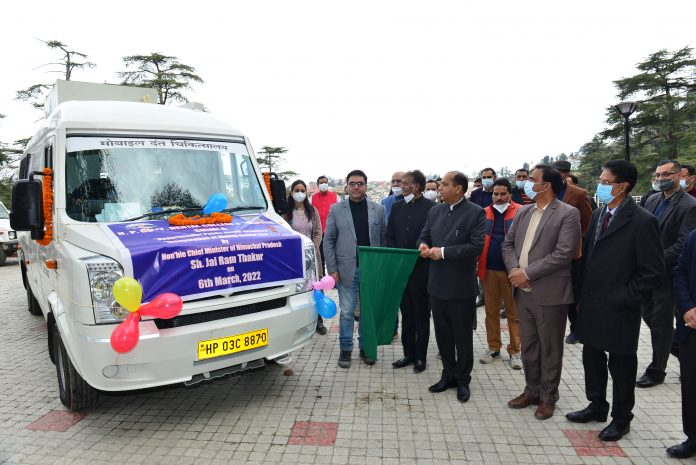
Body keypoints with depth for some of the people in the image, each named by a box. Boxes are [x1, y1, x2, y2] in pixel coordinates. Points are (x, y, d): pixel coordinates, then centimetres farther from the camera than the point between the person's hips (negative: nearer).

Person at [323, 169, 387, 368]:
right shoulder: (336, 209, 2)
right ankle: (345, 349, 19)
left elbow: (384, 238, 6)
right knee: (347, 312, 4)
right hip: (346, 270, -1)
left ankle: (365, 347, 25)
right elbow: (328, 240, 1)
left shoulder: (378, 209, 5)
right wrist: (332, 269, -5)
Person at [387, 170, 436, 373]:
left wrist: (417, 257, -15)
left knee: (421, 316, 9)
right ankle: (408, 353, 26)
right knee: (406, 314, 14)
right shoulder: (397, 206, 8)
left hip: (421, 270, -5)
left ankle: (420, 356, 21)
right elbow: (389, 236, 10)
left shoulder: (430, 207, -9)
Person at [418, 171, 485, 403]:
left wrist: (444, 252, -20)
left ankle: (462, 380, 25)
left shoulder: (475, 212, -9)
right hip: (437, 283, 5)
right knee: (442, 334, 15)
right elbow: (424, 236, 14)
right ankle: (448, 375, 31)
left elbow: (476, 246, -18)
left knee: (462, 335, 9)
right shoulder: (435, 210, 9)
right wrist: (423, 246, -9)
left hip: (461, 286, -5)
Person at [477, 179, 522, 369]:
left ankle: (515, 351, 19)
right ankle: (493, 348, 24)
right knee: (491, 311, 12)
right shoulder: (485, 213, 7)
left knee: (514, 312, 7)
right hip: (489, 270, 3)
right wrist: (479, 266, 0)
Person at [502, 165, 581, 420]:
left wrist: (527, 273, -18)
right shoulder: (523, 212, 11)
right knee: (528, 346, 17)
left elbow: (564, 253, -18)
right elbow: (508, 243, 12)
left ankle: (548, 397, 25)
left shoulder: (568, 214, -10)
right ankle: (532, 390, 33)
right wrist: (513, 269, -7)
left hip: (549, 293, -6)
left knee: (550, 349, 9)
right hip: (523, 291, 6)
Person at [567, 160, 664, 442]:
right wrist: (583, 295, 9)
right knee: (592, 357, 18)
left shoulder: (642, 222, -15)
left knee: (621, 365, 10)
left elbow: (653, 272, -14)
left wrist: (624, 299, -14)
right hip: (591, 305, 7)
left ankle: (621, 418, 28)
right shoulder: (598, 215, 7)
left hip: (619, 310, -7)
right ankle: (597, 406, 37)